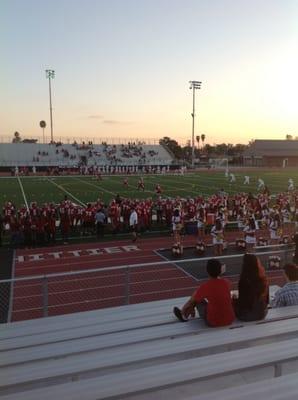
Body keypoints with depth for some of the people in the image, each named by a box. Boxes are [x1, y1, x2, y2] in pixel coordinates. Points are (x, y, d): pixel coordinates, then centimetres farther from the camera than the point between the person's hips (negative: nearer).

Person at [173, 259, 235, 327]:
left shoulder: (205, 287, -15)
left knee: (197, 299, 13)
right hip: (229, 320, 4)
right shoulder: (227, 283, -5)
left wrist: (183, 310, 19)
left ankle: (185, 316, 36)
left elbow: (191, 301, 3)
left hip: (213, 322, -4)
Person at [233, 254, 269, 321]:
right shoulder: (263, 279, -9)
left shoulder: (244, 281, -26)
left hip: (246, 315, -5)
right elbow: (266, 299, 3)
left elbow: (242, 302, -17)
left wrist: (234, 299, 3)